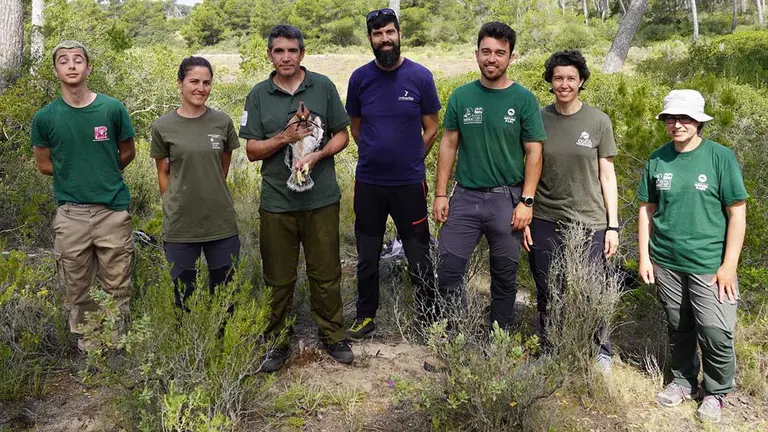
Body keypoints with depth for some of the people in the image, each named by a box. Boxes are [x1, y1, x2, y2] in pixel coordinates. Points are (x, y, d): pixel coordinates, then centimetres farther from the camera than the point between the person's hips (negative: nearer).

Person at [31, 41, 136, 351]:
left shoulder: (113, 109, -4)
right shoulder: (45, 117, -2)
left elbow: (127, 153, 10)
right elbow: (44, 164, 10)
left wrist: (103, 177, 8)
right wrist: (76, 176, 5)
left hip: (113, 209, -1)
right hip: (70, 214, 1)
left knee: (117, 285, 8)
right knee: (78, 286, 12)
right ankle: (84, 337, 31)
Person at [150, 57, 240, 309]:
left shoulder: (222, 122, 0)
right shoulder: (163, 127, -4)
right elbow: (163, 173, 6)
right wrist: (174, 206, 6)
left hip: (221, 222, 1)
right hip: (179, 226, -1)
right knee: (183, 296, 11)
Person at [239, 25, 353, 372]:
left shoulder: (323, 87, 1)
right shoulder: (259, 95, 2)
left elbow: (342, 134, 4)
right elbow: (252, 151, 2)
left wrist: (317, 156, -13)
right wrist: (284, 138, -15)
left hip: (322, 199, 0)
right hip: (277, 200, 1)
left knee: (326, 273, 9)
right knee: (278, 278, 10)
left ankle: (333, 336, 27)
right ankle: (276, 341, 26)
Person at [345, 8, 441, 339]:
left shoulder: (420, 76, -5)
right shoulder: (359, 78, 1)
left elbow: (431, 128, 3)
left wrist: (410, 161, 5)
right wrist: (374, 156, 9)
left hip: (409, 183, -2)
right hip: (368, 183, 2)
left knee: (418, 256, 8)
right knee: (367, 256, 12)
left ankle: (428, 318, 24)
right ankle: (366, 316, 28)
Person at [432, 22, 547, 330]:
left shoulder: (523, 100, -2)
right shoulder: (461, 96, 4)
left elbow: (534, 153, -2)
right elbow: (448, 145, 6)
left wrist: (526, 201, -10)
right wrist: (440, 194, 1)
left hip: (507, 199, -1)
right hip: (465, 197, 2)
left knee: (505, 277, 10)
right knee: (448, 271, 1)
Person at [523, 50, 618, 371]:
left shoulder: (598, 121, 1)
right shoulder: (538, 119, 4)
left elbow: (606, 176, 3)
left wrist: (612, 226, -1)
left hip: (588, 223, -1)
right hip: (544, 223, 2)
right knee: (547, 296, 9)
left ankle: (601, 352, 26)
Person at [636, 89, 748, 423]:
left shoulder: (721, 157, -6)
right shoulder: (657, 159, 2)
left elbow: (737, 213, -5)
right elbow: (647, 210, 9)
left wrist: (729, 265, -9)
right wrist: (644, 257, 4)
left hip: (709, 265, -3)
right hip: (666, 264, 3)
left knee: (716, 333, -1)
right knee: (678, 328, 16)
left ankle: (716, 392, 22)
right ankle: (684, 381, 36)